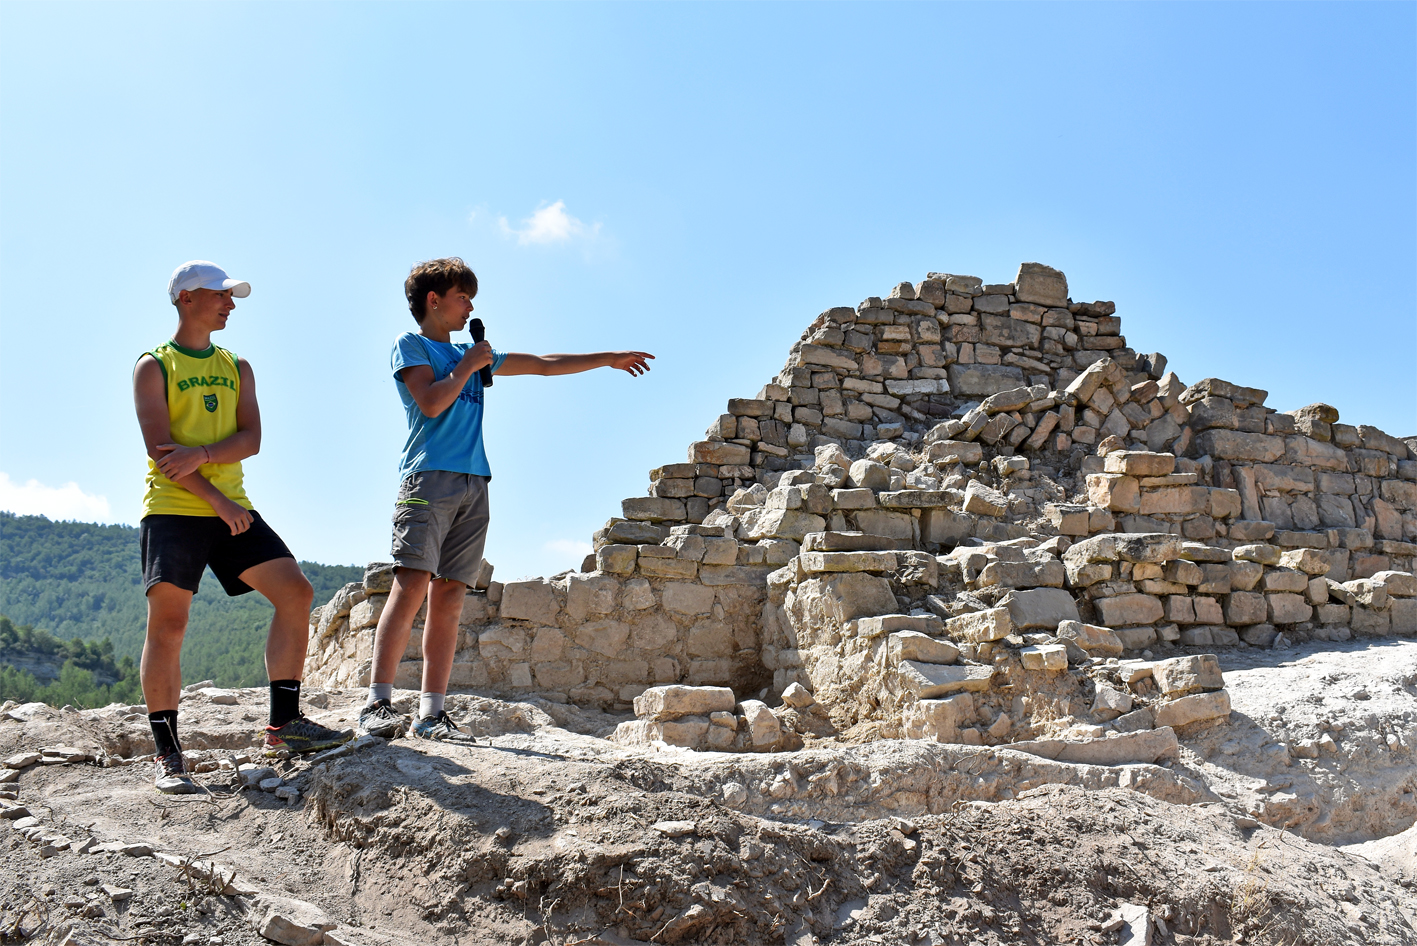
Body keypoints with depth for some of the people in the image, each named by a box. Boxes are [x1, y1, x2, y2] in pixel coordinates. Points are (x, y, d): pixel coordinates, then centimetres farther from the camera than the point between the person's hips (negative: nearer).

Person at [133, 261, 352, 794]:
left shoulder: (237, 368, 17)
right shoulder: (154, 366, 3)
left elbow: (250, 438, 4)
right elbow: (160, 449, -9)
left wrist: (201, 455, -16)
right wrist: (218, 502, -15)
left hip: (232, 508, 5)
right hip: (172, 510, -5)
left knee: (296, 592, -6)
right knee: (167, 625, -9)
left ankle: (283, 725, 1)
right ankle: (167, 755, 0)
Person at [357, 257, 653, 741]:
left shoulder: (473, 354, 27)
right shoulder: (410, 345, 10)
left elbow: (546, 365, 32)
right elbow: (431, 402, -8)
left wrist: (610, 358, 33)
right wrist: (469, 364, 4)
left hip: (473, 484, 6)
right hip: (428, 478, -6)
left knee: (449, 598, -1)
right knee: (412, 585, -17)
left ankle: (432, 713, -2)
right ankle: (378, 704, -17)